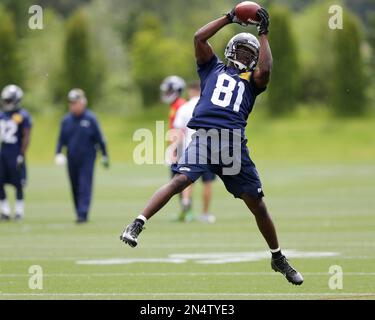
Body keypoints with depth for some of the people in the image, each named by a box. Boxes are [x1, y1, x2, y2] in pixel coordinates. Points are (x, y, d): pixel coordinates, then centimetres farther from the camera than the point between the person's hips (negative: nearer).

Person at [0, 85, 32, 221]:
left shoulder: (23, 116, -8)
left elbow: (26, 137, -10)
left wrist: (21, 155, -15)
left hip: (16, 154, -6)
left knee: (18, 184, 1)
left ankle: (19, 211, 11)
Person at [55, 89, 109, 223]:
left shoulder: (90, 119, -5)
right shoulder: (66, 120, 6)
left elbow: (99, 138, -1)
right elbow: (61, 139, 11)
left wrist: (104, 156, 0)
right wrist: (58, 153, -5)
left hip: (87, 158, -4)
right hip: (72, 160, 4)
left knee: (85, 186, -10)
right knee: (75, 187, 8)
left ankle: (83, 214, -15)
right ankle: (79, 213, 18)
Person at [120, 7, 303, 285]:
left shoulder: (252, 81, 22)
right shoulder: (213, 68, 21)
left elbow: (265, 70, -1)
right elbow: (199, 38, 10)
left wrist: (263, 34, 8)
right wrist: (229, 18, 14)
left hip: (234, 143, 2)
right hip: (204, 135, -2)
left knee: (258, 204, 7)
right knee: (180, 180, -26)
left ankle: (278, 258, 23)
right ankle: (137, 225, -27)